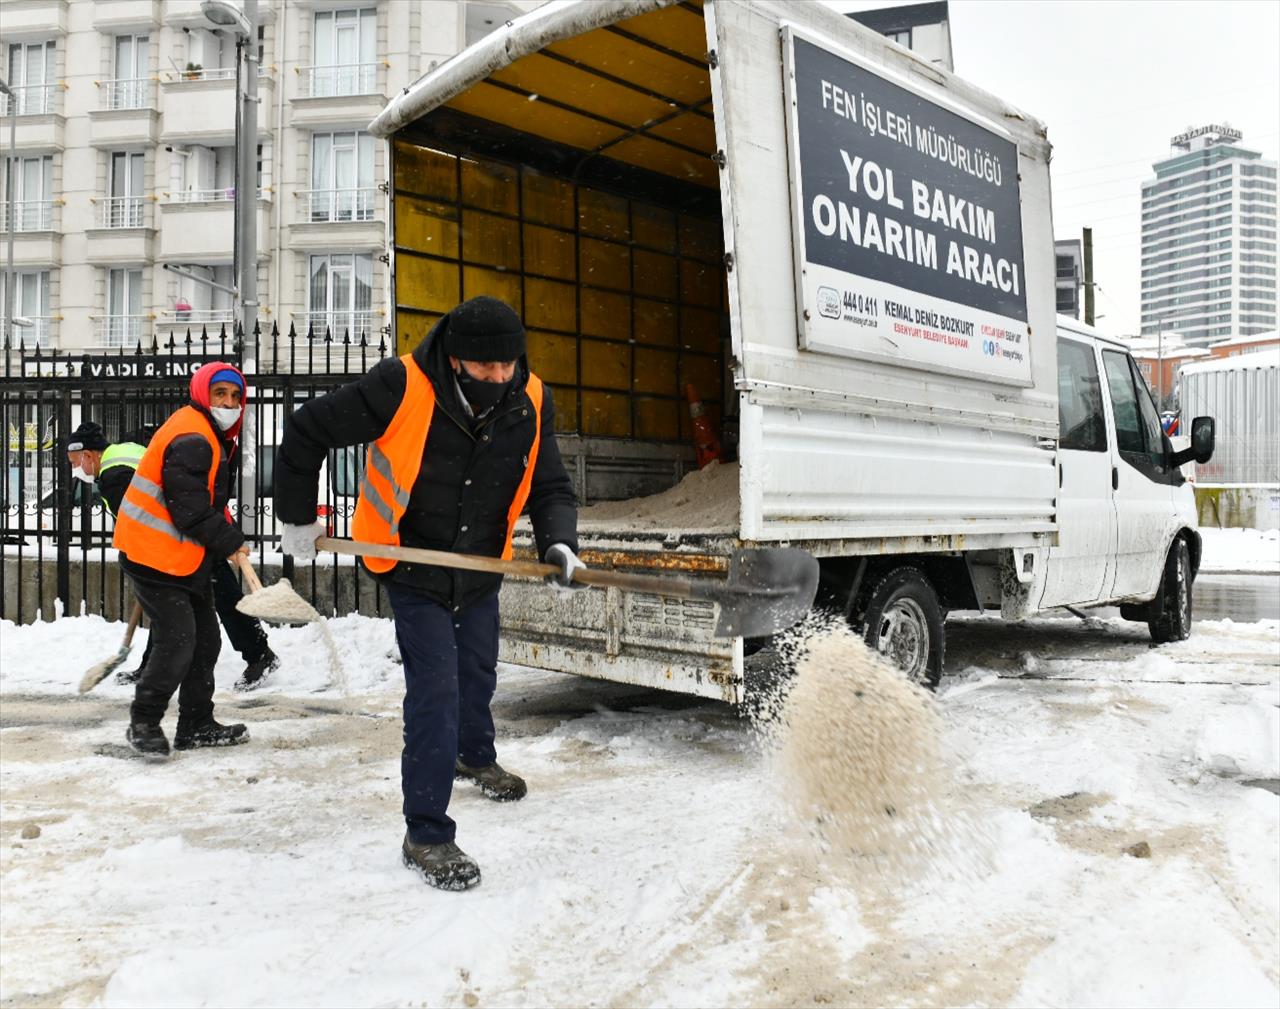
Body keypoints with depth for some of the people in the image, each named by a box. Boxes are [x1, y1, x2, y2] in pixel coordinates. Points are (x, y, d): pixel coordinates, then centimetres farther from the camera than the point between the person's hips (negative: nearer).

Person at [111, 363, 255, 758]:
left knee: (205, 639, 12)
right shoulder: (190, 438, -20)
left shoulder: (214, 436, 14)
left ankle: (196, 724, 21)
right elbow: (190, 509, -23)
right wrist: (230, 543, -13)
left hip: (186, 557, 11)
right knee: (177, 640, -11)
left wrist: (226, 537, 10)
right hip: (155, 555, -11)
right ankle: (143, 723, 7)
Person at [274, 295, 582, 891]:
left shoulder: (530, 402, -14)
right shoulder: (402, 388, -27)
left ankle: (475, 756, 55)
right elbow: (308, 430, -15)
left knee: (478, 673, 24)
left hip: (480, 570, 5)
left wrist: (558, 542, -25)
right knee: (435, 691, -10)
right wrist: (298, 518, -6)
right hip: (413, 569, -5)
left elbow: (550, 487, -4)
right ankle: (426, 836, 5)